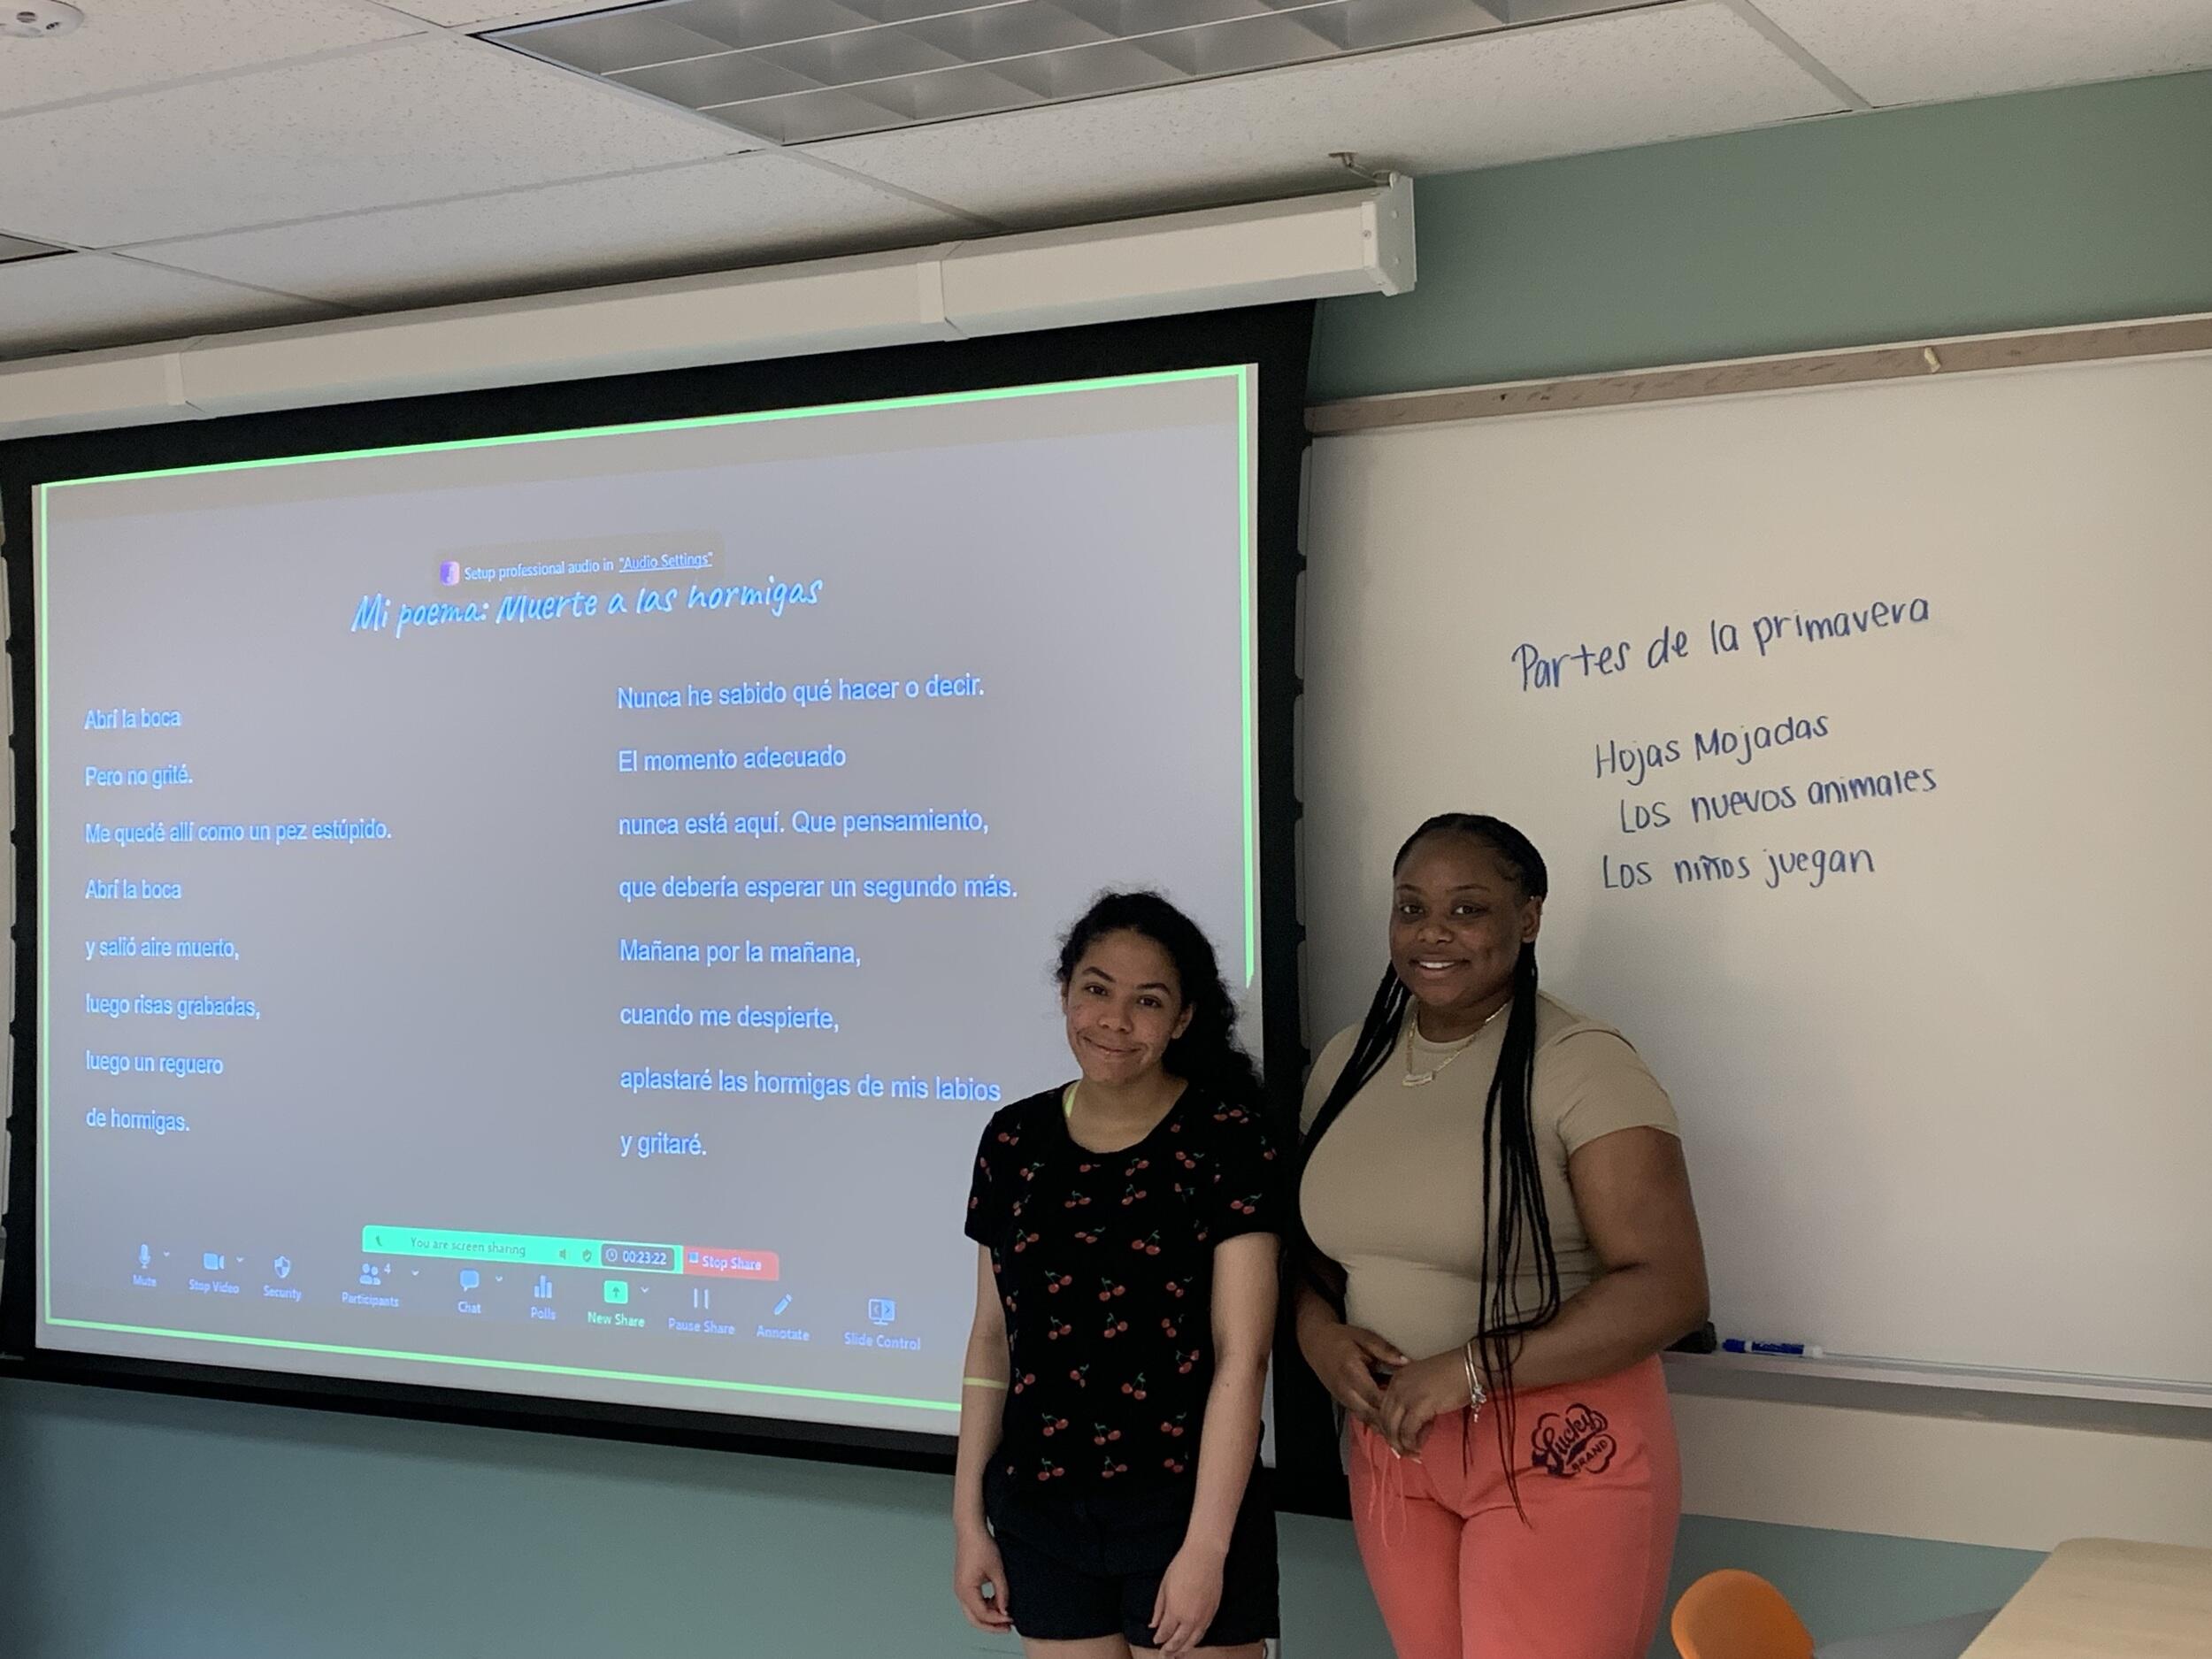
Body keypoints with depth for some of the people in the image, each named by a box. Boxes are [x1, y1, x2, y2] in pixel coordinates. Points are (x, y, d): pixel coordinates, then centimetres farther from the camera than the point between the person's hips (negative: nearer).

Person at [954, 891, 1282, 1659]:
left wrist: (1205, 1545, -16)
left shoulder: (1225, 1139, -10)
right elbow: (992, 1337, 9)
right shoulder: (1014, 1140, 3)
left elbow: (1241, 1358, -13)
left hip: (1181, 1508, -4)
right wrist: (969, 1517, 7)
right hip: (1038, 1513, 4)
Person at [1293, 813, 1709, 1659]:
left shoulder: (1582, 1065, -15)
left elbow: (1666, 1290, -20)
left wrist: (1468, 1370, -23)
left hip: (1558, 1446, -6)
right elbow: (1312, 1236, 17)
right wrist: (1319, 1334, -5)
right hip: (1393, 1443, 6)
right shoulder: (1347, 1062, 6)